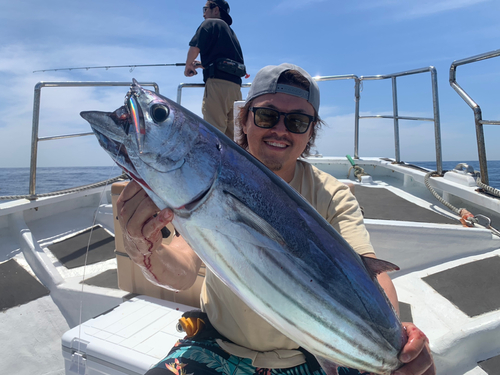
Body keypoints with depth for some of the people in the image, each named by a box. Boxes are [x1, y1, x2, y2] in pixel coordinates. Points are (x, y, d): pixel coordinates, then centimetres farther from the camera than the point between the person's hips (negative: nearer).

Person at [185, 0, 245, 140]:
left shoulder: (210, 23, 6)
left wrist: (188, 67, 11)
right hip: (235, 85, 8)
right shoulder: (230, 31, 30)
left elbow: (194, 48, -5)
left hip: (218, 82, -8)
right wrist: (201, 64, 30)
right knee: (231, 132, 8)